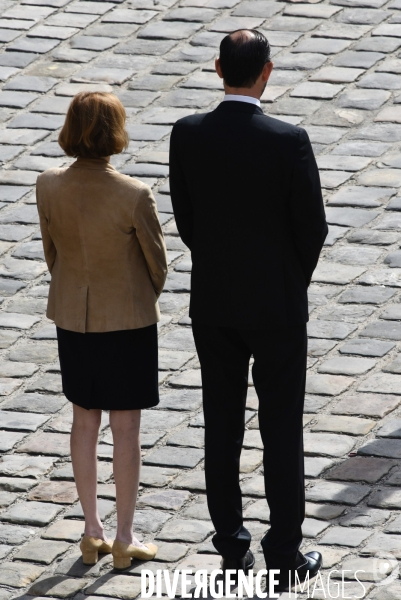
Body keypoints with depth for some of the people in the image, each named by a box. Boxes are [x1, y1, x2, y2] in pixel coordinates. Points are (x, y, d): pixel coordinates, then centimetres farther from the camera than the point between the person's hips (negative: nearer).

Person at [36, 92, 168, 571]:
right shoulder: (134, 196, -23)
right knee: (125, 428, 8)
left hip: (73, 316, 4)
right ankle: (124, 540, 16)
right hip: (128, 319, -4)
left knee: (84, 422, 18)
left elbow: (52, 253, 2)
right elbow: (156, 261, -9)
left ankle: (92, 532, 24)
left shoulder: (49, 186, -12)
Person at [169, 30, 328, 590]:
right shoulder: (289, 141, -20)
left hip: (213, 300, 3)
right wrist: (295, 281, 7)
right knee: (281, 429, 6)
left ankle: (232, 549, 20)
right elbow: (313, 226, -12)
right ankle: (285, 554, 11)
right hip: (277, 304, -3)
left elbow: (185, 217, 1)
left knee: (222, 424, 13)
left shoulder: (188, 134, -9)